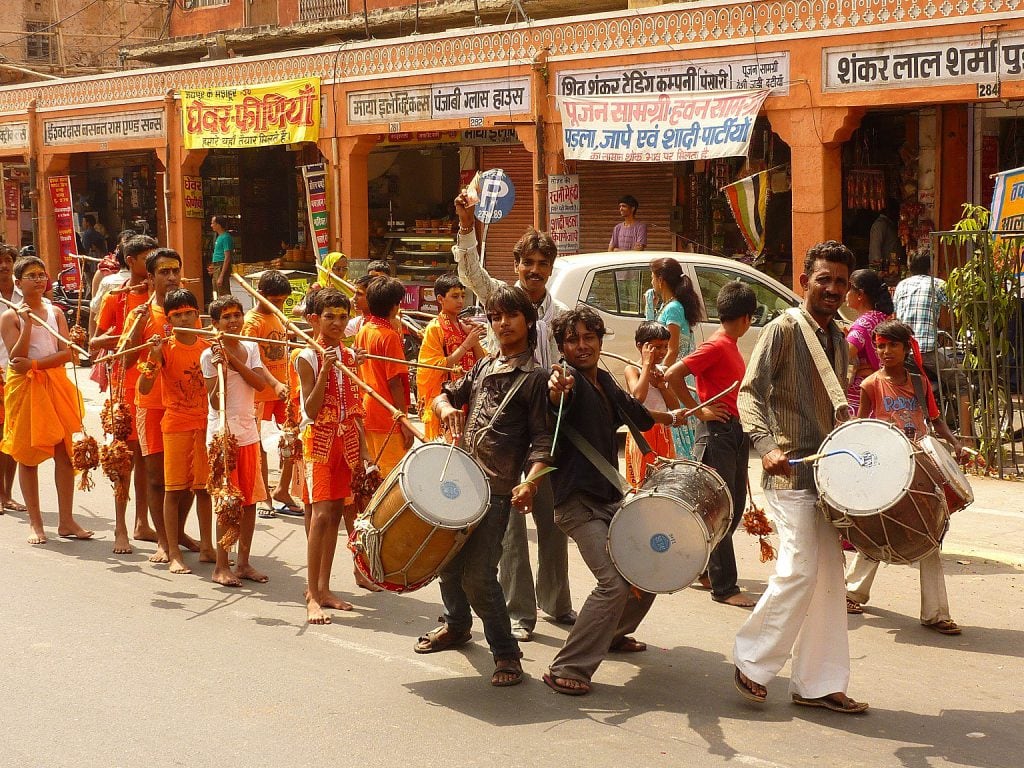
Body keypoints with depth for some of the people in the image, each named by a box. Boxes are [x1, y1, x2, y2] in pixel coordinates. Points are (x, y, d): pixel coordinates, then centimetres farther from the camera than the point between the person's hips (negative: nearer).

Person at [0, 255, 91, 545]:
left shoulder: (55, 313, 8)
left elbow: (67, 353, -3)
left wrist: (35, 364, -16)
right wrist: (27, 325, -20)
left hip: (55, 385, 3)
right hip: (25, 389, -3)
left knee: (64, 452, 0)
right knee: (28, 455, 1)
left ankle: (66, 521, 6)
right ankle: (36, 524, 9)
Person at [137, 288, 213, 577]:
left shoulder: (207, 347, 6)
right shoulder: (165, 348, -6)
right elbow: (144, 388, -14)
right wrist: (153, 357, -27)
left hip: (205, 423, 3)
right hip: (176, 424, -3)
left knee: (203, 486, 8)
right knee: (175, 488, 0)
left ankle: (206, 545, 19)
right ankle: (173, 553, 4)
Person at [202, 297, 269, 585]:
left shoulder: (250, 348, 8)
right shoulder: (210, 355, -7)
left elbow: (260, 383, -7)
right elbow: (216, 402, -12)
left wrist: (233, 359, -15)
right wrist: (221, 368, -24)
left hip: (248, 431, 5)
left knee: (250, 498, 7)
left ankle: (243, 563, 16)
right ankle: (221, 566, 5)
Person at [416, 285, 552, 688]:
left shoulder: (535, 377, -4)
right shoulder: (483, 367, 15)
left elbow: (542, 438, -8)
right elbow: (446, 394, 20)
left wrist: (531, 480, -25)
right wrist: (446, 407, -5)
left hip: (496, 488, -7)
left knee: (478, 574, -13)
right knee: (448, 560, 16)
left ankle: (505, 652, 1)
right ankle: (456, 625, 40)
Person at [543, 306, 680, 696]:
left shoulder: (604, 383, 11)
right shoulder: (571, 379, -13)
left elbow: (632, 411, 32)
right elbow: (560, 400, -39)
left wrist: (670, 417, 48)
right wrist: (557, 390, -62)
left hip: (610, 497, 9)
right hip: (578, 502, -9)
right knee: (615, 583, -21)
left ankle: (614, 635, 41)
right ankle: (566, 670, -16)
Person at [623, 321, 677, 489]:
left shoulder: (663, 372, 11)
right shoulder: (632, 370, -7)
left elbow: (675, 407, 10)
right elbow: (638, 396, -27)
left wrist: (662, 386, -7)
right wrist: (647, 364, -18)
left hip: (663, 433, 6)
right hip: (642, 432, -6)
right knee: (644, 482, -6)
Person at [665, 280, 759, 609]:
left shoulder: (731, 347, 14)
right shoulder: (716, 346, -14)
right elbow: (672, 375, -22)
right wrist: (699, 410, -16)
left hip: (735, 431, 9)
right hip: (717, 432, -9)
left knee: (734, 508, 14)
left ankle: (701, 566, 27)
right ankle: (724, 587, 0)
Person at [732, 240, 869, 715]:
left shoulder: (838, 339, 15)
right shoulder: (783, 329, -8)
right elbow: (750, 391, -18)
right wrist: (767, 445, -32)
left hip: (827, 471, 8)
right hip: (790, 470, -8)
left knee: (828, 578, 8)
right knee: (799, 570, -12)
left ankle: (818, 684, 15)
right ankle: (751, 661, 6)